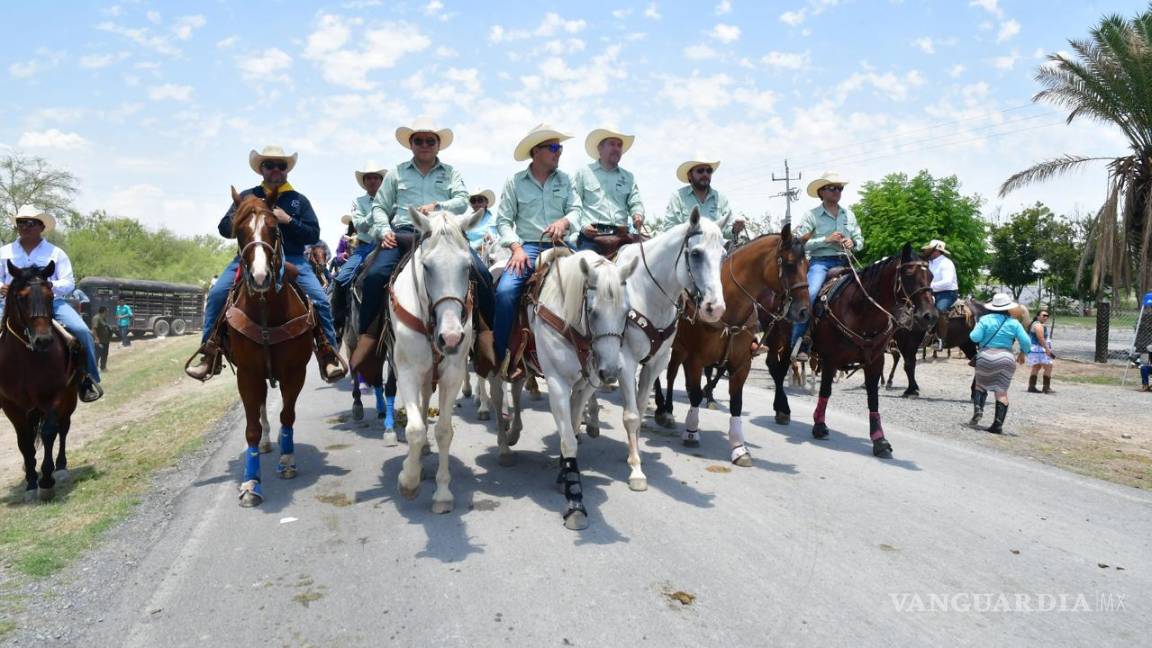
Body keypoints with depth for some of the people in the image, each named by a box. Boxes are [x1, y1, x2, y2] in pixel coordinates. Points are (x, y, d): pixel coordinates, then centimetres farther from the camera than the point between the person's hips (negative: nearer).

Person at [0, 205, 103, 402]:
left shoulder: (56, 253, 11)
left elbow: (69, 283, 4)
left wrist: (51, 286, -18)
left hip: (51, 302, -2)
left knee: (81, 331, -24)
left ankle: (88, 378, -12)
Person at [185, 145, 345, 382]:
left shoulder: (298, 200, 14)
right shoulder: (246, 197, 17)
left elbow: (313, 235, 6)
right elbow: (224, 228, 12)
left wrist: (288, 220, -9)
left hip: (291, 258, -1)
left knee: (320, 300, -21)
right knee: (217, 294, -18)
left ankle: (328, 355, -12)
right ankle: (210, 352, -9)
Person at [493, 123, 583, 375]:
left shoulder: (565, 180, 13)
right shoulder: (515, 182, 6)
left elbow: (576, 209, 7)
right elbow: (504, 220, 4)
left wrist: (564, 221, -16)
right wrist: (516, 248, -11)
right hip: (527, 247, -2)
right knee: (505, 291, -26)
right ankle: (501, 356, -11)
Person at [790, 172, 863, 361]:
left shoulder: (849, 214, 17)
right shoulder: (811, 215, 0)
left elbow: (860, 241, 22)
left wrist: (852, 243, -2)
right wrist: (826, 240, -15)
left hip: (844, 262, 6)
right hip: (821, 261, -6)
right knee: (809, 294, -30)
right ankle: (797, 345, -25)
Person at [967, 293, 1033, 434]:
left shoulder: (985, 319, -2)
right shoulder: (1014, 323, 4)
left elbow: (975, 337, -9)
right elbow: (1026, 341, 0)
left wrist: (975, 329, 12)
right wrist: (1022, 353, 18)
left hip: (986, 357, -1)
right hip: (1006, 359, 1)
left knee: (980, 385, 17)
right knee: (1002, 391, 3)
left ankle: (978, 408, -8)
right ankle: (998, 424, -1)